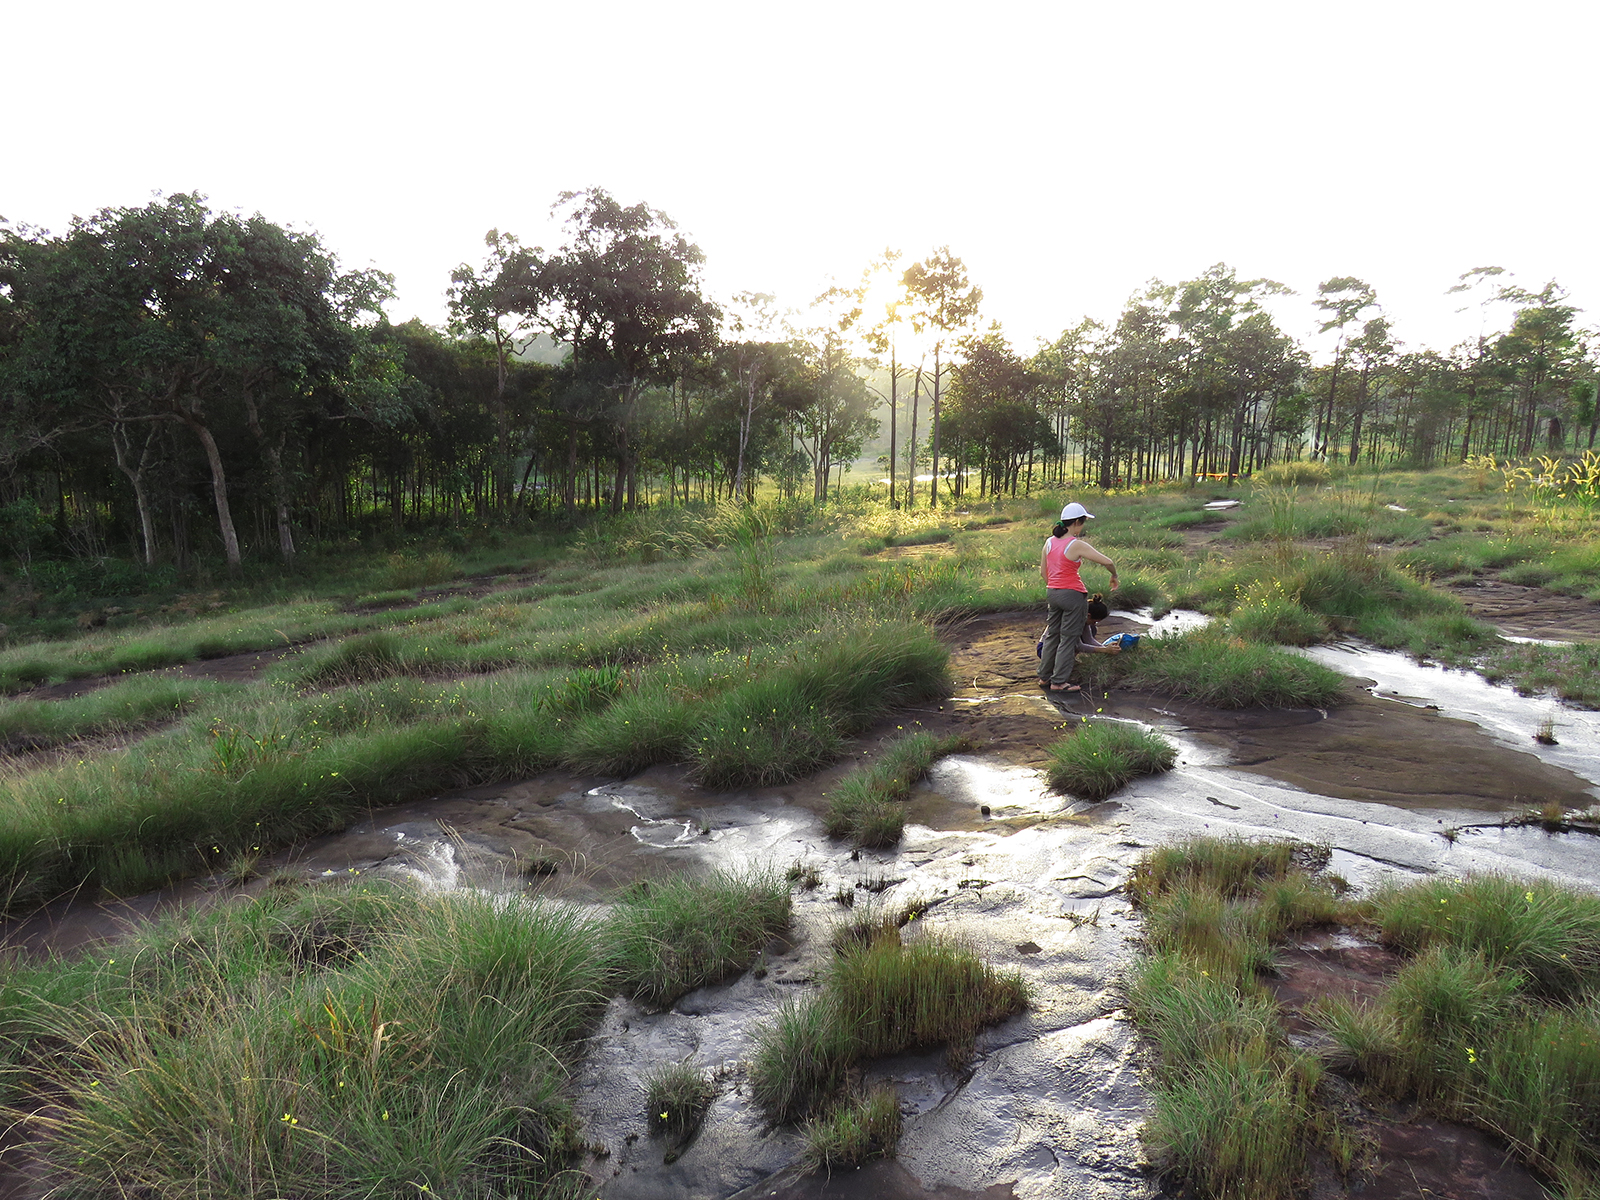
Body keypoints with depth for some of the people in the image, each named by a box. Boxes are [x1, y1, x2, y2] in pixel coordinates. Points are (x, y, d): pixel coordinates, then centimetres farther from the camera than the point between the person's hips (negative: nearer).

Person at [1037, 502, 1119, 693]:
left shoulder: (1049, 542, 3)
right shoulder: (1077, 545, -16)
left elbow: (1043, 571, 10)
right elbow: (1107, 562, -16)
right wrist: (1114, 576, 3)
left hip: (1052, 593, 7)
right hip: (1073, 595, -7)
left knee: (1052, 635, 18)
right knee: (1068, 639, 4)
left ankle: (1044, 677, 26)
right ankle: (1058, 682, 9)